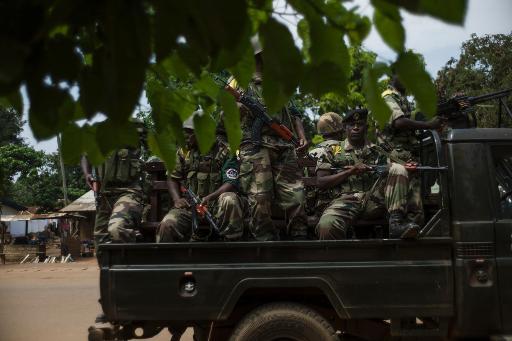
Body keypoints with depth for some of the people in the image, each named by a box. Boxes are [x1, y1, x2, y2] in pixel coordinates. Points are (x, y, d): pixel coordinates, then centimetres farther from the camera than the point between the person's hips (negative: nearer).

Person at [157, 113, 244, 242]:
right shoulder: (184, 151, 10)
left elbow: (231, 183, -13)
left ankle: (231, 242, -20)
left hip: (216, 204, -2)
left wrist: (209, 198, -28)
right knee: (167, 225, -25)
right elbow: (173, 179, 15)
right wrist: (177, 199, -6)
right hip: (189, 205, 3)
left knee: (230, 200, -35)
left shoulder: (225, 151, -5)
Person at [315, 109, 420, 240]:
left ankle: (396, 222, -28)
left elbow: (389, 177, 21)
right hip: (346, 201, -3)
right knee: (326, 225, -38)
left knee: (397, 169, -18)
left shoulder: (377, 151, 25)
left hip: (374, 200, 4)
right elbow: (321, 182, 6)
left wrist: (406, 169, 0)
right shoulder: (332, 151, 16)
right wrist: (350, 171, -5)